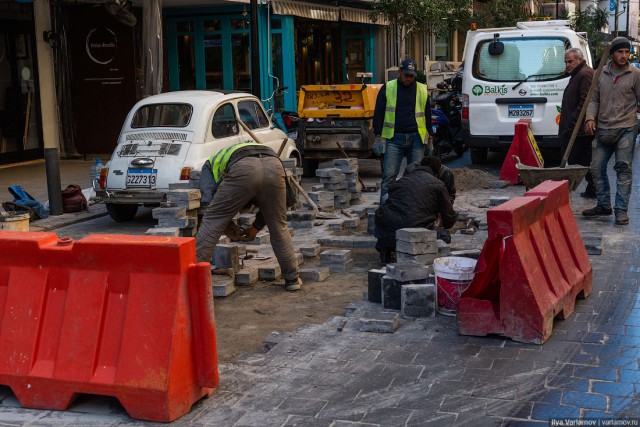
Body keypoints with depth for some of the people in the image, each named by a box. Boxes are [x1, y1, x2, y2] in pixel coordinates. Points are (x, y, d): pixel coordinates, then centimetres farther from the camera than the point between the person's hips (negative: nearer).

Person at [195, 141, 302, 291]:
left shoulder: (211, 163, 37)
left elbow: (209, 197, 17)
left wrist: (227, 225, 29)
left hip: (244, 169, -4)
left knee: (212, 222, 8)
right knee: (278, 227, 21)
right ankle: (292, 279, 29)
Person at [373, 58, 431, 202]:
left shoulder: (423, 90, 11)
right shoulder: (387, 88, 6)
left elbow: (428, 116, 17)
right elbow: (378, 114, 6)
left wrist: (430, 141, 13)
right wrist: (379, 139, -1)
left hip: (416, 138, 2)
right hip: (394, 138, -2)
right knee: (388, 176, -7)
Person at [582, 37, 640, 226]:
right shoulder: (600, 74, 9)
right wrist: (590, 118, -4)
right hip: (603, 130, 4)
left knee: (624, 169, -6)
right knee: (597, 168, 6)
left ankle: (621, 210, 0)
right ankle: (604, 205, 21)